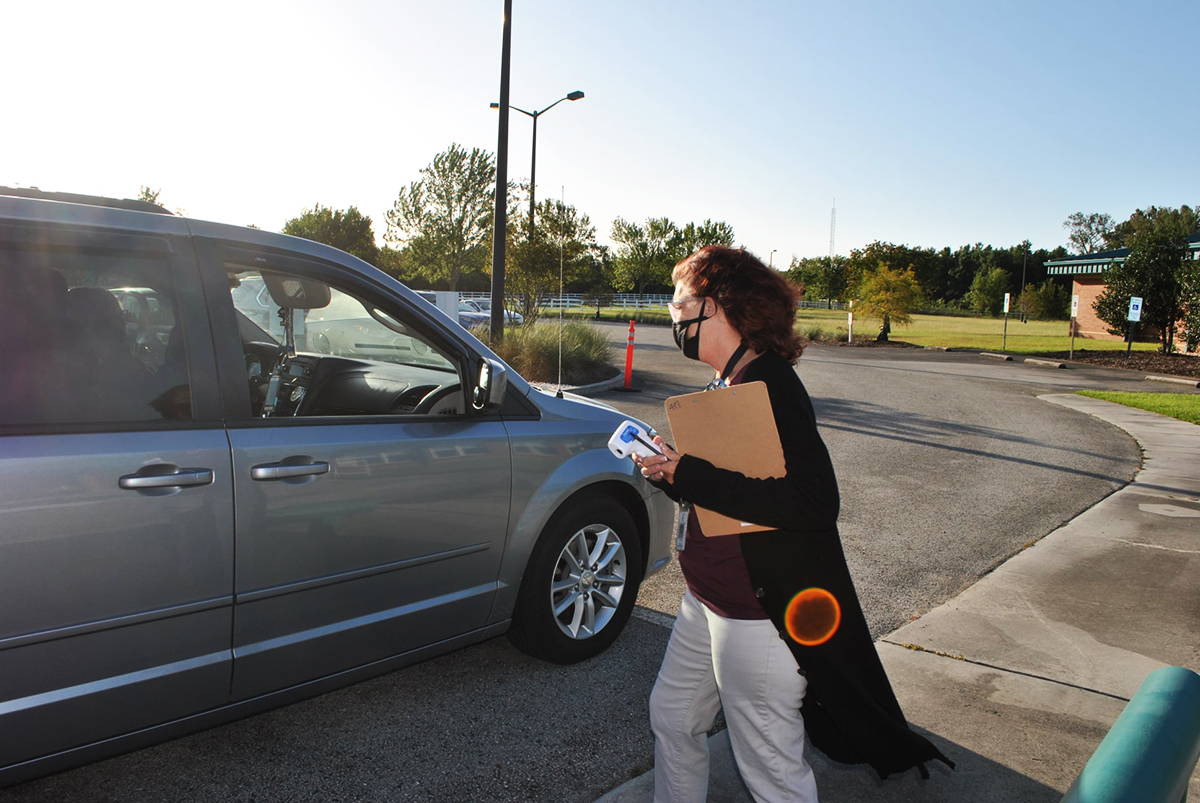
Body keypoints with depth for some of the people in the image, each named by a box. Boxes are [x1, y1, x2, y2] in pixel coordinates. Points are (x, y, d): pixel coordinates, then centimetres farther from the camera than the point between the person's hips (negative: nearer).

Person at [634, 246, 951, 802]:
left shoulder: (769, 385, -22)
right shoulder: (727, 384, 8)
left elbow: (815, 503, -32)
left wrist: (689, 475, -28)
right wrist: (669, 470, -3)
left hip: (760, 617, -10)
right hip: (707, 602, 10)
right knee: (671, 717, 24)